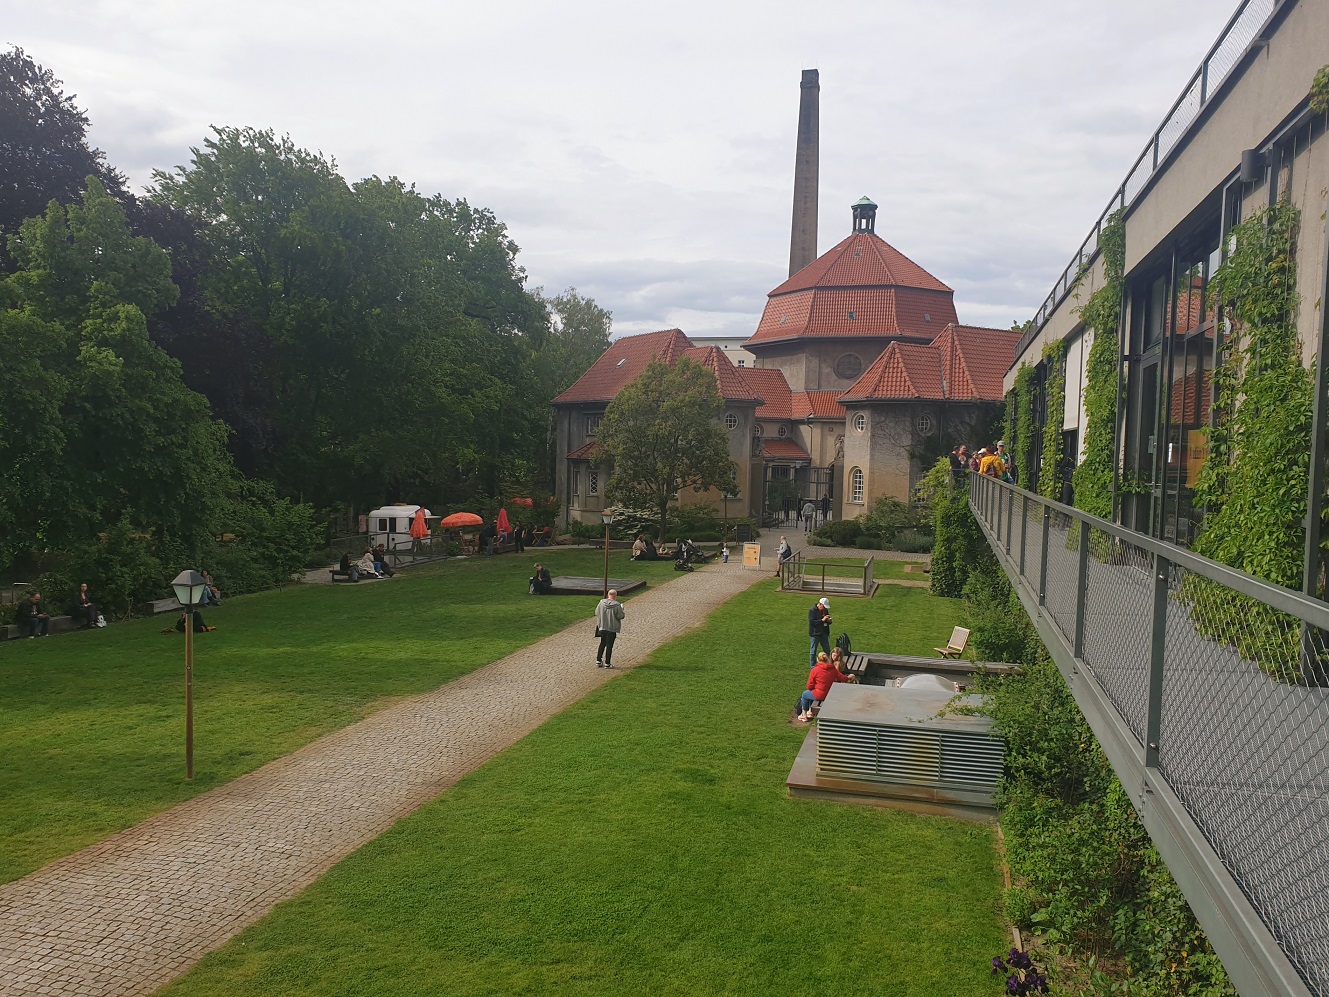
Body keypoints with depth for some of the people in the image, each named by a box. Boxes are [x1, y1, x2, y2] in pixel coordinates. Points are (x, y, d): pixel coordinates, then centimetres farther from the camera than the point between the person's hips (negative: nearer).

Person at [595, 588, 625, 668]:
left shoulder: (601, 602, -6)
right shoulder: (617, 605, -17)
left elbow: (597, 613, 2)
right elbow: (620, 616, -12)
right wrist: (621, 609, 5)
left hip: (602, 627, 4)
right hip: (612, 628, -4)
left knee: (602, 644, 19)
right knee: (609, 645, 5)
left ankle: (598, 661, 20)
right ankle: (607, 663, 8)